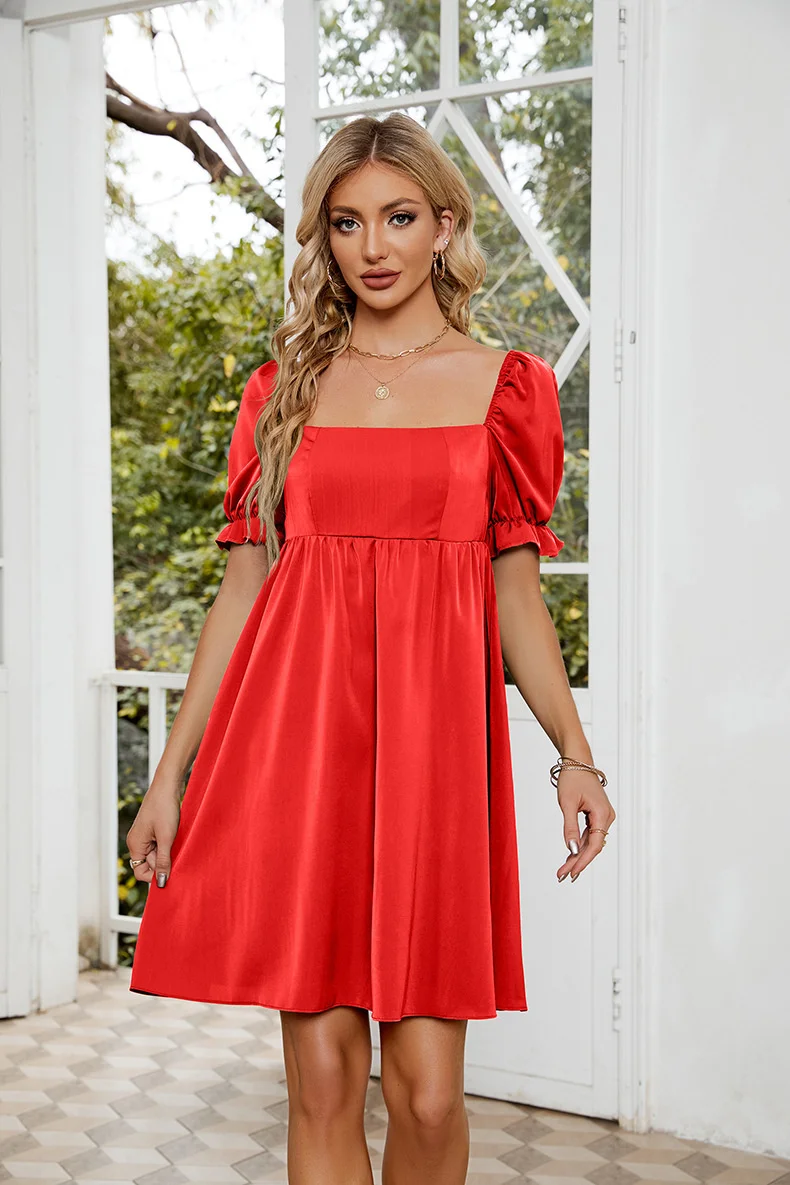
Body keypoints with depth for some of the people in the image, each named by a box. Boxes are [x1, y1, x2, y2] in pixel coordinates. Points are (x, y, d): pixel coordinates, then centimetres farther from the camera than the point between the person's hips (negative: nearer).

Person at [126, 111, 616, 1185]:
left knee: (427, 1090, -3)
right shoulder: (285, 384, 12)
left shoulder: (505, 385, 9)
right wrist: (171, 771, 6)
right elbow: (246, 580, 10)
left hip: (435, 727, -1)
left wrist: (575, 754, -7)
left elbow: (514, 583, 8)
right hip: (297, 722, 1)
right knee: (321, 1074, 1)